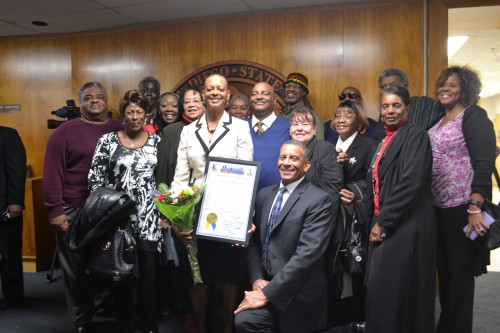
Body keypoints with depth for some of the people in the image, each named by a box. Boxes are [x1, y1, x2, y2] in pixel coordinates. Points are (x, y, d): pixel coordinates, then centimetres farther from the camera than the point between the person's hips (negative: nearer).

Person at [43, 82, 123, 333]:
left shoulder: (121, 130, 6)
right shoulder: (65, 131, -3)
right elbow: (52, 173, -6)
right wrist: (55, 211, -11)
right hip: (74, 214, -2)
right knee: (76, 272, 10)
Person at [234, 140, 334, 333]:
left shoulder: (319, 200, -11)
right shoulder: (264, 194, 9)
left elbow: (307, 254, -19)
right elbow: (254, 241, 10)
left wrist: (267, 293, -19)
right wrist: (257, 280, -6)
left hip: (297, 293, -4)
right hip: (265, 284, 5)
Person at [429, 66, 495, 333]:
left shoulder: (473, 115, -7)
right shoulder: (440, 120, 14)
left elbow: (484, 164, -16)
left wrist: (475, 208, -24)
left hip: (462, 208, -7)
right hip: (438, 207, 7)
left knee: (460, 272, 5)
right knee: (444, 270, 16)